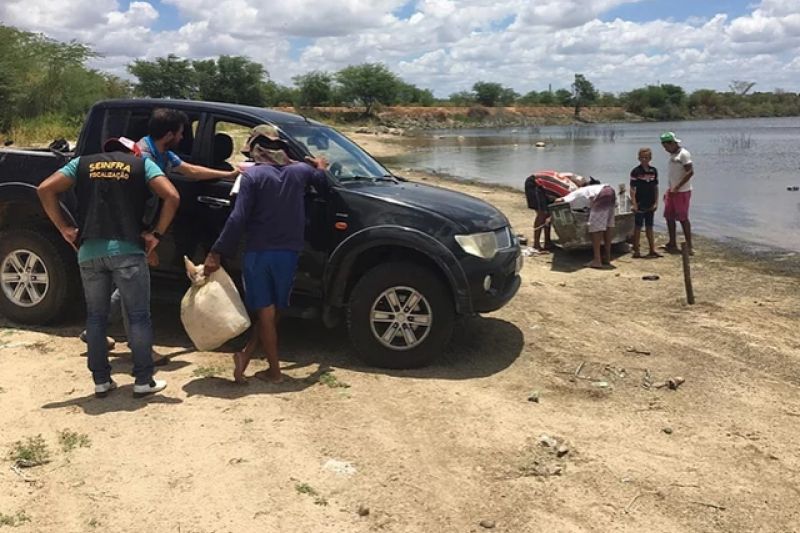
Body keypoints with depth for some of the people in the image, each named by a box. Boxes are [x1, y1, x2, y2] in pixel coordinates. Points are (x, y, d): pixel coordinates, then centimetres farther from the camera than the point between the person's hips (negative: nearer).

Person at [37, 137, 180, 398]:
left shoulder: (83, 163, 17)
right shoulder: (141, 163, 10)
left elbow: (45, 189, 7)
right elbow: (172, 196, -5)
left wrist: (64, 228, 9)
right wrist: (156, 233, 1)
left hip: (89, 251, 3)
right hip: (127, 250, -3)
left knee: (96, 317, 14)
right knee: (138, 316, 6)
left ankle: (101, 380, 19)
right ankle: (144, 381, 8)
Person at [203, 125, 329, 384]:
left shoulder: (252, 175, -9)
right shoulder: (300, 170, 4)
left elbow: (238, 219, -16)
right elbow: (323, 183, 27)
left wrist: (216, 253, -13)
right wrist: (320, 167, 49)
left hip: (259, 253, -3)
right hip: (289, 252, 3)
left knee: (265, 311, 5)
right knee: (272, 310, 15)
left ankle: (274, 370, 8)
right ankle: (246, 354, 8)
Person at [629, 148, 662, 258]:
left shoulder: (653, 171, 5)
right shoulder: (636, 171, -8)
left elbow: (655, 188, 10)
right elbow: (632, 189, -10)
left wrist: (656, 202, 5)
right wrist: (634, 204, -15)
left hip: (650, 205, 5)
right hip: (640, 204, -5)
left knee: (649, 227, 12)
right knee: (638, 227, 2)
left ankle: (652, 250, 16)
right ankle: (636, 250, 8)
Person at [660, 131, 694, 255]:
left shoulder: (683, 154, -13)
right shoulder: (672, 155, 14)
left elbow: (690, 172, -21)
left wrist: (677, 187, -23)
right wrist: (669, 189, 18)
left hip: (682, 192, -9)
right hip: (672, 191, 9)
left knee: (683, 218, -5)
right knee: (669, 217, 10)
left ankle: (689, 247, 2)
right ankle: (672, 244, 19)